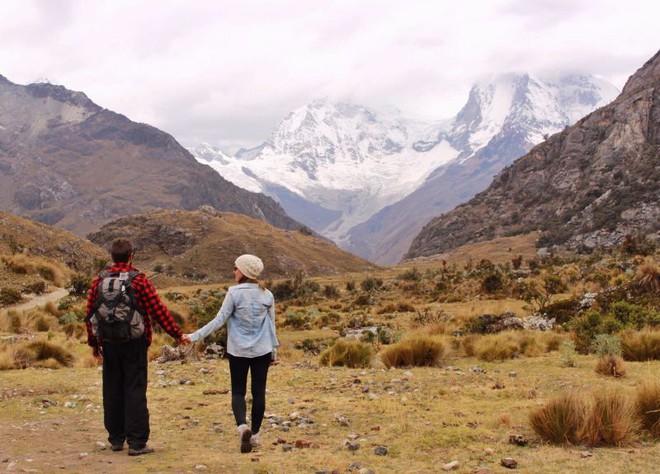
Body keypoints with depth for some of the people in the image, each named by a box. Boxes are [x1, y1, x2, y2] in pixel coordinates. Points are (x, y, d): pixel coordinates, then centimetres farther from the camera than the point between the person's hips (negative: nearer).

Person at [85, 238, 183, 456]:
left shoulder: (99, 281, 3)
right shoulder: (139, 280, -8)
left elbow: (90, 314, 6)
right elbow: (158, 310, -9)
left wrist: (94, 342, 17)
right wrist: (177, 334, 0)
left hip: (109, 344, 4)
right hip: (134, 343, -4)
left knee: (112, 392, 13)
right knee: (135, 392, -1)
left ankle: (116, 439, 20)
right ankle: (136, 442, -2)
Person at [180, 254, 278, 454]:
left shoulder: (234, 293, -10)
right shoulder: (267, 295, 2)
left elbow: (219, 320, -11)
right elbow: (271, 325, 9)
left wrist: (194, 336, -6)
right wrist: (274, 350, 20)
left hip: (238, 351, -2)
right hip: (262, 351, 2)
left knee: (238, 391, 6)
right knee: (258, 392, 9)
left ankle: (242, 425, -18)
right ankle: (254, 434, 14)